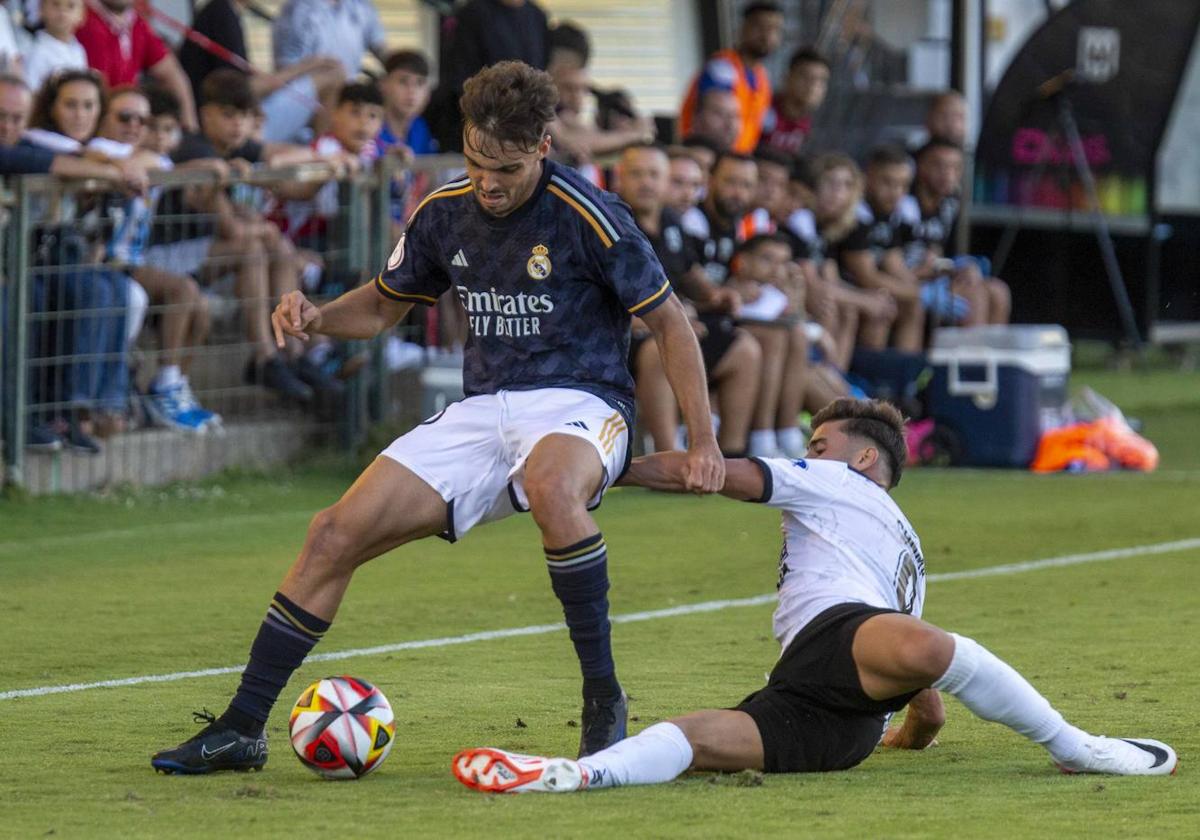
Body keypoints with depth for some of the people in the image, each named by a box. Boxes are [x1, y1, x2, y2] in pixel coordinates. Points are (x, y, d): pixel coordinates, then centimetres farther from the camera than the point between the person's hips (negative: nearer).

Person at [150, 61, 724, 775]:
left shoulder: (587, 217, -11)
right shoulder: (445, 213, 5)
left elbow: (670, 321, -4)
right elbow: (383, 306, 21)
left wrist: (704, 441, -11)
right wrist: (315, 318, -2)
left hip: (581, 406, -5)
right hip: (482, 412, 6)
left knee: (551, 484, -43)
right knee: (337, 534, -9)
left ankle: (605, 700, -28)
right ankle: (241, 729, -1)